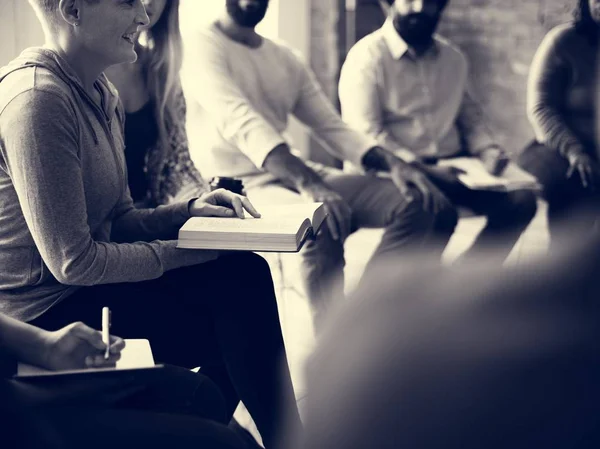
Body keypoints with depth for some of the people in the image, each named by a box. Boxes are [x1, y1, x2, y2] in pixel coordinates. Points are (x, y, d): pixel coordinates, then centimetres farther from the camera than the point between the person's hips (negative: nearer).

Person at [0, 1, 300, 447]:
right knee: (239, 281, -14)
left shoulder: (102, 94, 8)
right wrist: (180, 253, -15)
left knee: (244, 274, -1)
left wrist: (188, 211, -4)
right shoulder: (36, 99, -22)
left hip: (81, 286, 9)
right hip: (44, 313, -9)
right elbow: (72, 261, -22)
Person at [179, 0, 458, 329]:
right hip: (239, 184, -8)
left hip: (293, 174, 8)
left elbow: (332, 127, 13)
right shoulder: (201, 43, -7)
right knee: (326, 221, -36)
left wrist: (392, 163, -6)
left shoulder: (284, 57, 16)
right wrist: (307, 183, -37)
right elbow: (240, 121, -23)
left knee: (419, 202, -6)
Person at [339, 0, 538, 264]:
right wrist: (423, 170, -21)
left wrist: (487, 150, 2)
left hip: (452, 165, 7)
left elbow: (469, 115, 25)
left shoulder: (453, 58, 17)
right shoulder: (367, 57, -5)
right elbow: (366, 133, -13)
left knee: (521, 199, -13)